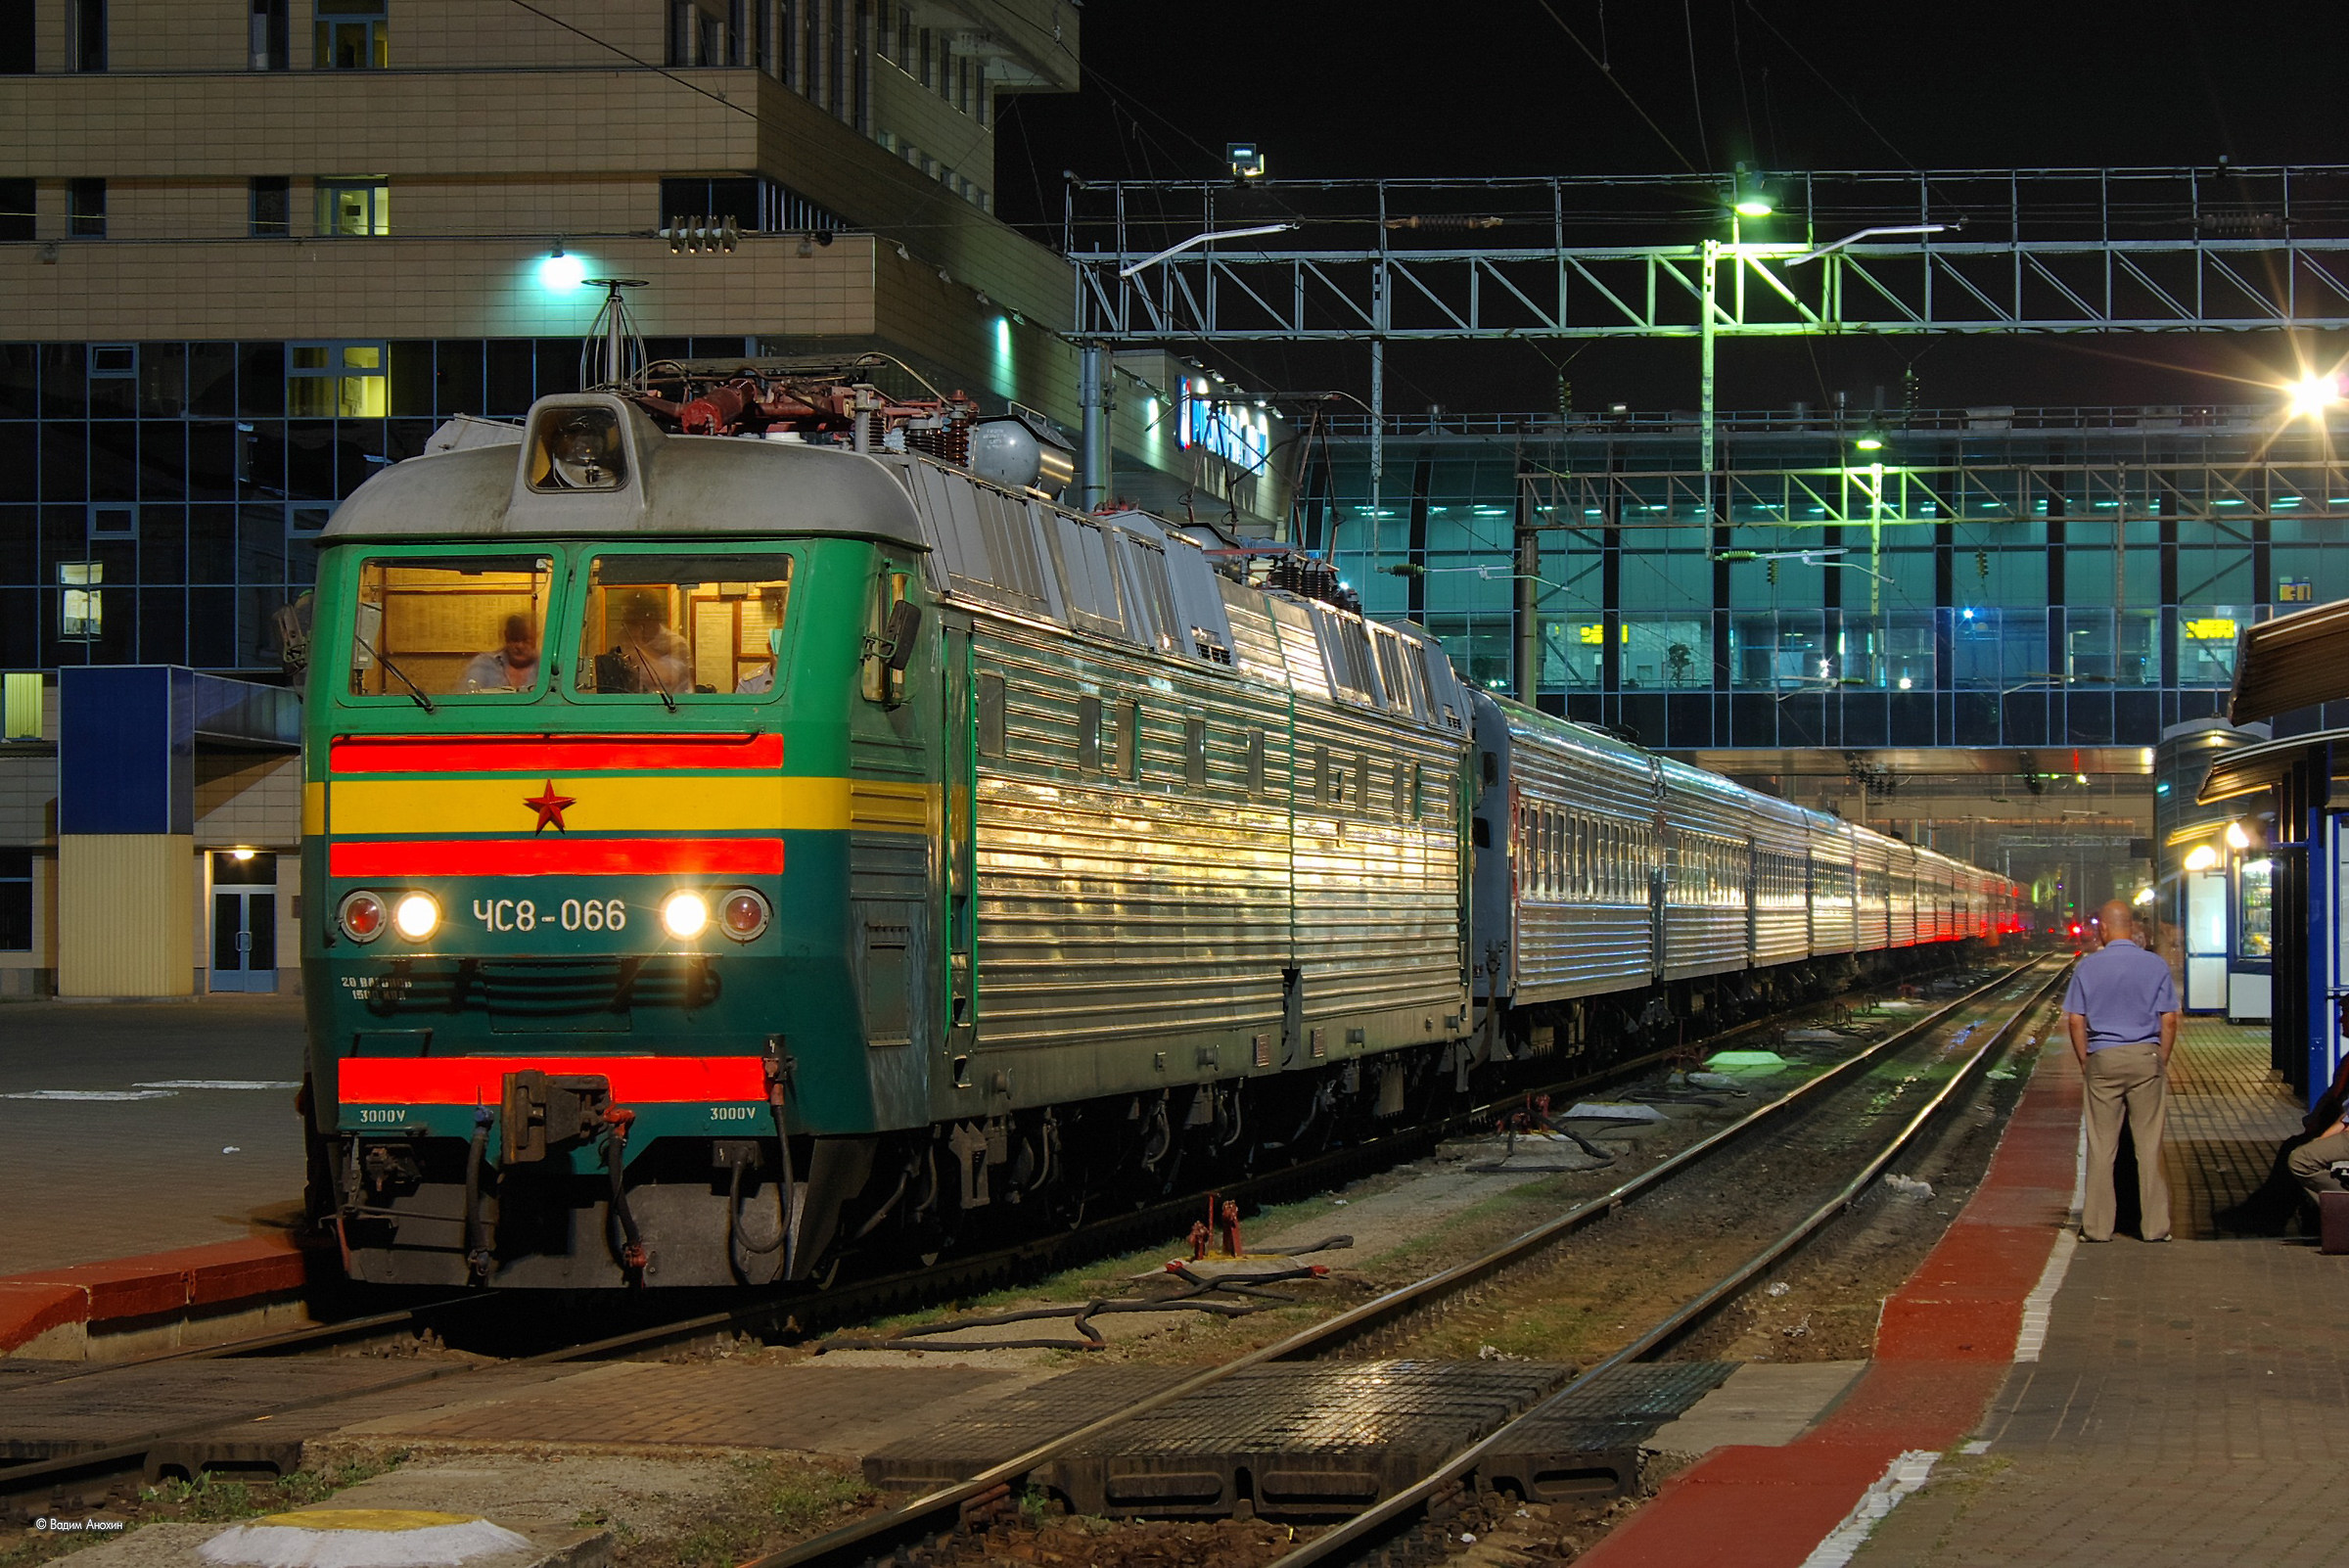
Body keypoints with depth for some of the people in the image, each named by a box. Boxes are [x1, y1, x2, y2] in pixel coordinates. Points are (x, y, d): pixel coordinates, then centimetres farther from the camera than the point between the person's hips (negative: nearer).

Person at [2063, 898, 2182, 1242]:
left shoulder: (2088, 967, -1)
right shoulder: (2155, 966, -1)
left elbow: (2075, 1021, -1)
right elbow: (2169, 1020, -2)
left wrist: (2085, 1062, 8)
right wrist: (2162, 1061, 8)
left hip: (2102, 1059, 0)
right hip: (2145, 1058, 0)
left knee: (2101, 1146, 4)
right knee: (2149, 1145, 4)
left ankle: (2097, 1226, 6)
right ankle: (2154, 1226, 6)